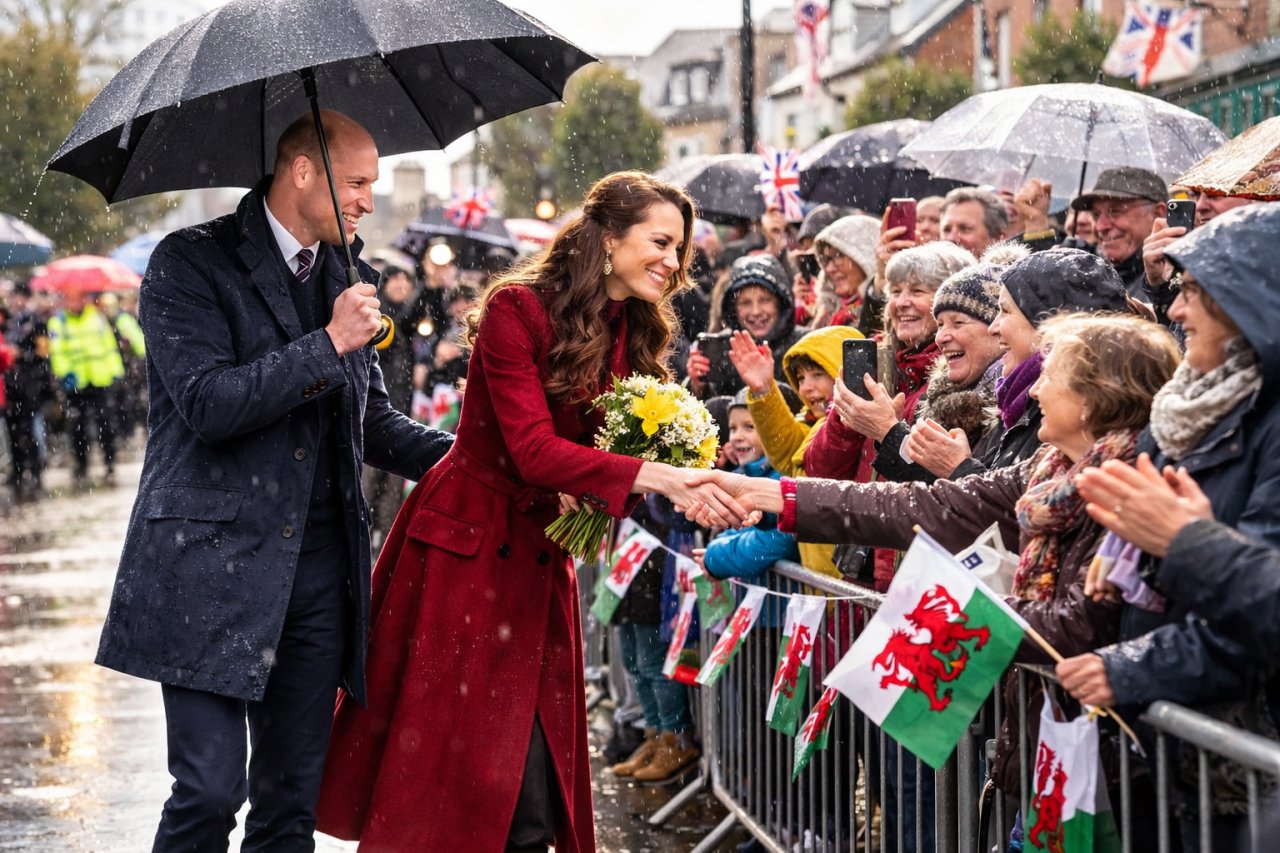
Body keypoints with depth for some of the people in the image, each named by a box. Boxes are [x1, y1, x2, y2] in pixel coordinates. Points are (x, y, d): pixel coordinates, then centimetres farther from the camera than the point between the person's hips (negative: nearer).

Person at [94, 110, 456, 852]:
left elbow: (372, 420, 21)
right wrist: (330, 344, -16)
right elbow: (207, 404, -17)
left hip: (317, 568, 6)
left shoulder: (344, 275, 14)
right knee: (210, 789, -10)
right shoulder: (193, 263, -5)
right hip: (212, 564, -6)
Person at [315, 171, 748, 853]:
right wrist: (653, 476, -35)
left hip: (540, 560, 6)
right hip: (463, 546, -6)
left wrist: (680, 487, -16)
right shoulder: (517, 309, -15)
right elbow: (534, 449, -25)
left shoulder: (635, 335, 7)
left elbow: (619, 450, 5)